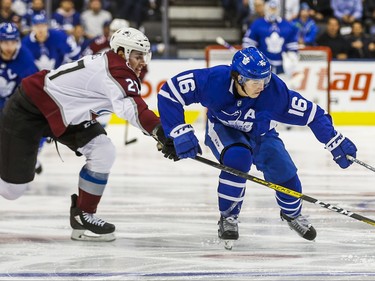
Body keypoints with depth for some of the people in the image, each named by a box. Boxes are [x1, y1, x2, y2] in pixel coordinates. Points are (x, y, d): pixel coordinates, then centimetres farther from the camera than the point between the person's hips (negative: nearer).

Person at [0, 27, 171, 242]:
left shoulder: (108, 63, 4)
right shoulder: (117, 72, -25)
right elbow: (132, 107, -42)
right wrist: (159, 131, -52)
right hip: (29, 109, -10)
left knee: (104, 152, -6)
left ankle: (82, 215, 4)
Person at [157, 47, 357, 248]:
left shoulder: (274, 90, -34)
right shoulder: (214, 80, -37)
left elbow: (311, 113, -26)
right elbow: (169, 92, -31)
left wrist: (337, 143, -26)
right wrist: (180, 133, -34)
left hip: (259, 133, 2)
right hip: (222, 129, -2)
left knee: (284, 172, -13)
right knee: (237, 157, -33)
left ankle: (292, 213, 24)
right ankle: (228, 217, -11)